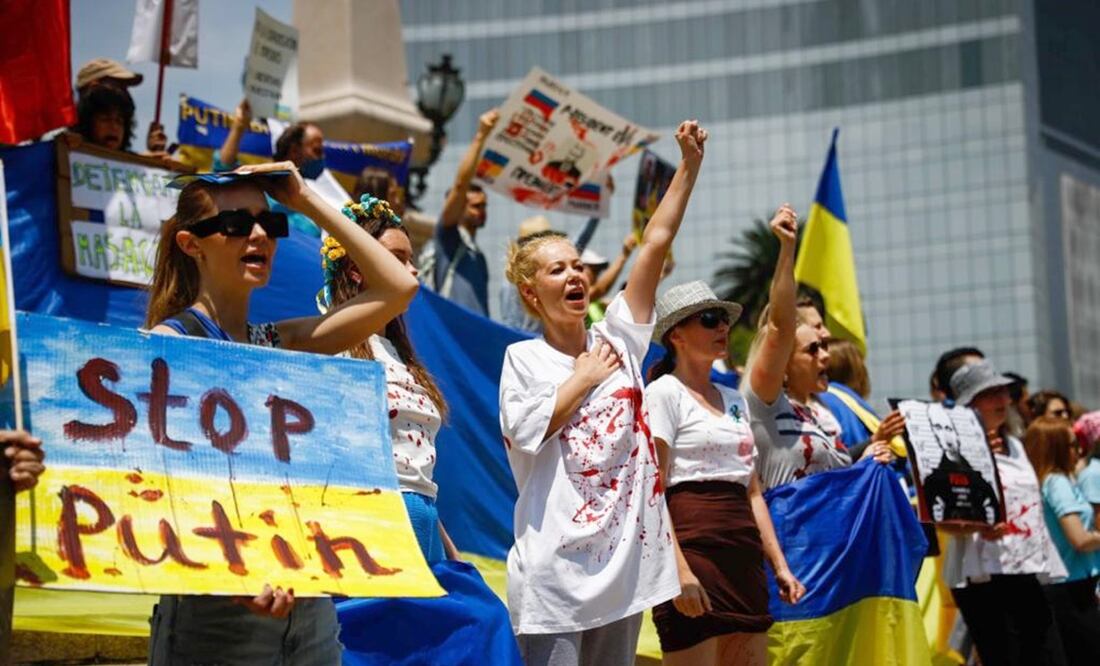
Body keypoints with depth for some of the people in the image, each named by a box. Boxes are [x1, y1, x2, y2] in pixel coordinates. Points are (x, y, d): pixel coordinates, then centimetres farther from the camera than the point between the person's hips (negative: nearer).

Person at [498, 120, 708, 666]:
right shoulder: (523, 358, 3)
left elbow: (656, 242, 7)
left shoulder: (618, 339, 11)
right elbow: (524, 430, -14)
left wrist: (690, 164, 3)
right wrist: (583, 379, -3)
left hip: (625, 555, 5)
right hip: (555, 564, -5)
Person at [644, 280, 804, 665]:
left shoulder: (734, 400, 19)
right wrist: (680, 571, -20)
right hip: (694, 549, -8)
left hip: (743, 557, 8)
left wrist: (779, 565, 14)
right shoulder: (664, 393, -3)